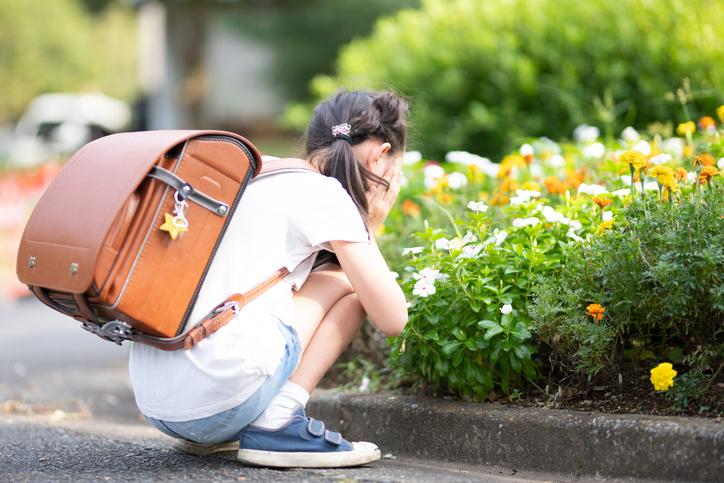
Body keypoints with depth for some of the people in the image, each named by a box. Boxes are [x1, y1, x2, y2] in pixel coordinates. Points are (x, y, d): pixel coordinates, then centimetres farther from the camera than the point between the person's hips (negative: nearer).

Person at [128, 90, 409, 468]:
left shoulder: (256, 179, 22)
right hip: (217, 401, -9)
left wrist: (363, 227, 30)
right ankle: (277, 423, -4)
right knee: (348, 283, 11)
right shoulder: (324, 193, -2)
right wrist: (371, 227, 15)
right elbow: (392, 319, 0)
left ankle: (207, 435, 16)